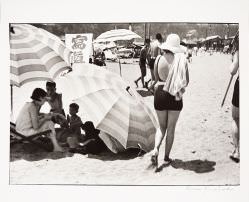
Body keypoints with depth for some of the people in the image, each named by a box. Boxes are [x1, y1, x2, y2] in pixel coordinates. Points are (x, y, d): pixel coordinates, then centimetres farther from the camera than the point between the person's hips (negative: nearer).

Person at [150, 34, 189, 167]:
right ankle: (166, 157, 20)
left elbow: (156, 78, 9)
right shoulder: (181, 59, -7)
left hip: (160, 93, 2)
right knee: (171, 129, 13)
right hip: (175, 97, -1)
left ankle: (155, 150, -5)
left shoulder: (159, 59, -2)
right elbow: (186, 81, -2)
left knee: (162, 127, 17)